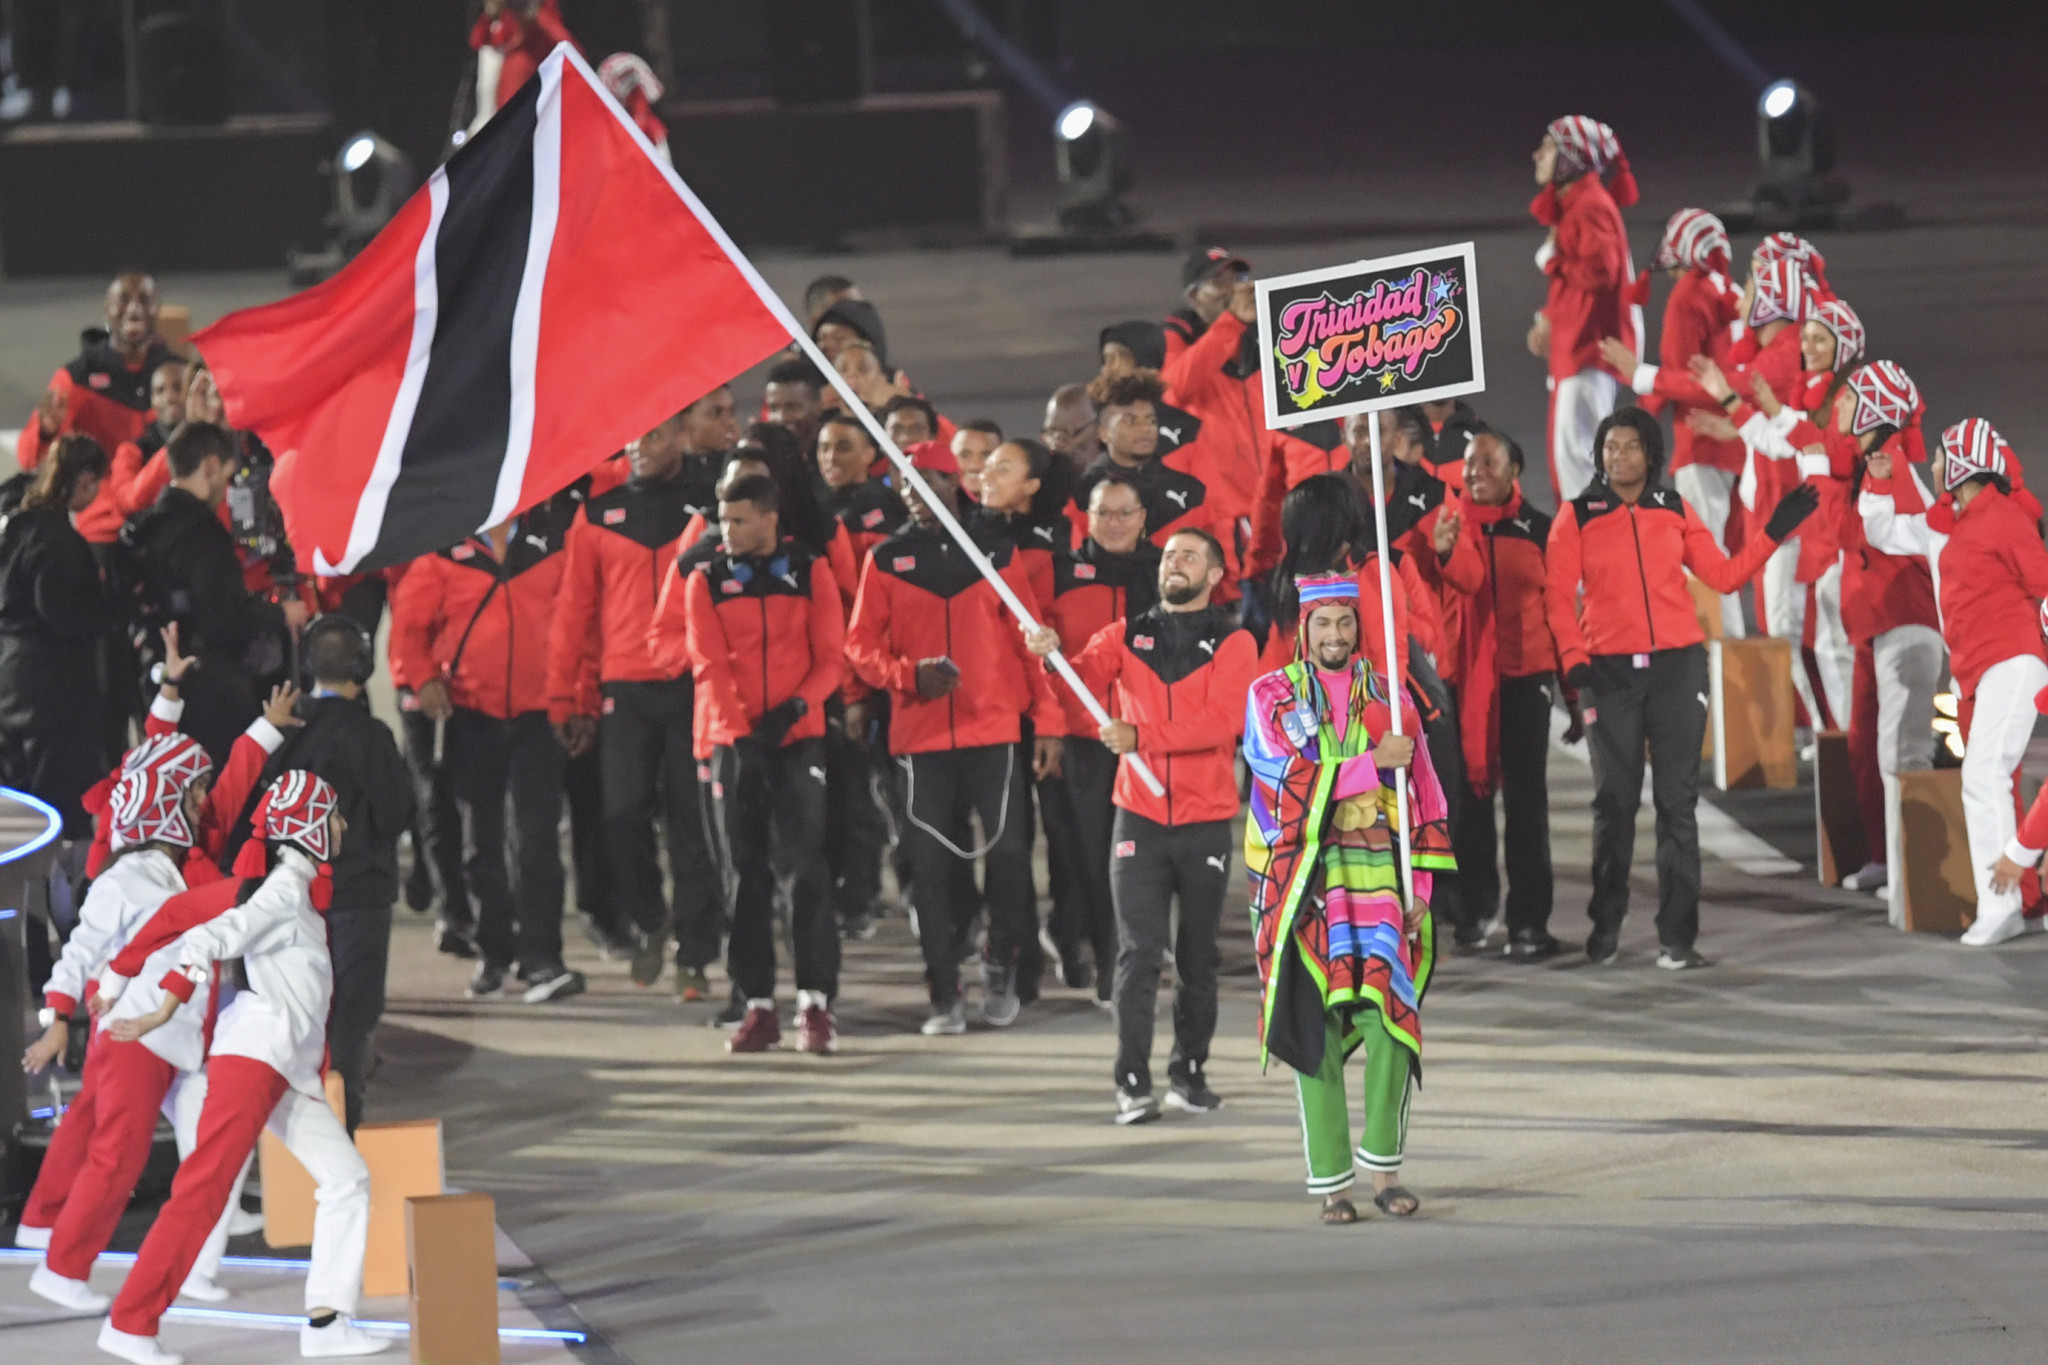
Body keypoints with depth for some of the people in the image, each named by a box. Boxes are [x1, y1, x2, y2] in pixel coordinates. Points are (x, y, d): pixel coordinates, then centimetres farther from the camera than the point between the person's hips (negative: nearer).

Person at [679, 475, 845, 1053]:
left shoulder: (811, 572, 4)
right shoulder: (706, 581, 5)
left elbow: (831, 656, 1)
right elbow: (709, 664, -3)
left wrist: (797, 706, -15)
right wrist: (738, 727, -15)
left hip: (798, 739, -2)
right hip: (734, 742, 2)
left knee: (803, 867, -7)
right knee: (748, 872, 4)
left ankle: (815, 1001, -6)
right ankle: (758, 1004, 7)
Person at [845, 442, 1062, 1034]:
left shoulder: (996, 554, 7)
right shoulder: (886, 560, 7)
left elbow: (1029, 639, 7)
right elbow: (861, 642, 4)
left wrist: (1047, 719, 1)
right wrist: (907, 675, -15)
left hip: (994, 730, -1)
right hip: (921, 734, 1)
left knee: (1008, 848, -10)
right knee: (932, 865, 0)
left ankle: (1001, 967, 11)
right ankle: (945, 995, 7)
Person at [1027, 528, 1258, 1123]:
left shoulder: (1233, 644, 0)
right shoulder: (1128, 635, 8)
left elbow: (1220, 721, -14)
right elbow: (1089, 672, -8)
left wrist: (1140, 735, -22)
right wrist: (1054, 655, -30)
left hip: (1206, 821, 0)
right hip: (1140, 817, 0)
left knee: (1198, 956, 9)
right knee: (1139, 951, -7)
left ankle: (1190, 1070, 22)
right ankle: (1133, 1084, -8)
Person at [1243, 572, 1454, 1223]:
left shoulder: (1389, 697, 11)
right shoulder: (1271, 697, 5)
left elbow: (1424, 796, 12)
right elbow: (1287, 785, -8)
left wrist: (1420, 883, 3)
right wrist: (1373, 761, -13)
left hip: (1380, 879, 1)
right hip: (1306, 885, -1)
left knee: (1390, 1018, -10)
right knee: (1316, 1025, -2)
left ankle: (1382, 1165, 4)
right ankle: (1331, 1182, 3)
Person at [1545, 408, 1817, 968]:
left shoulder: (1675, 512, 9)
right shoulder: (1577, 516, 4)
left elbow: (1724, 574, 9)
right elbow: (1558, 594, 0)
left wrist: (1774, 532, 2)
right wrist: (1573, 659, -11)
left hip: (1677, 668, 1)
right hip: (1609, 671, -1)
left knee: (1677, 801, -1)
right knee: (1615, 801, 4)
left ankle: (1678, 936, 1)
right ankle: (1606, 923, 20)